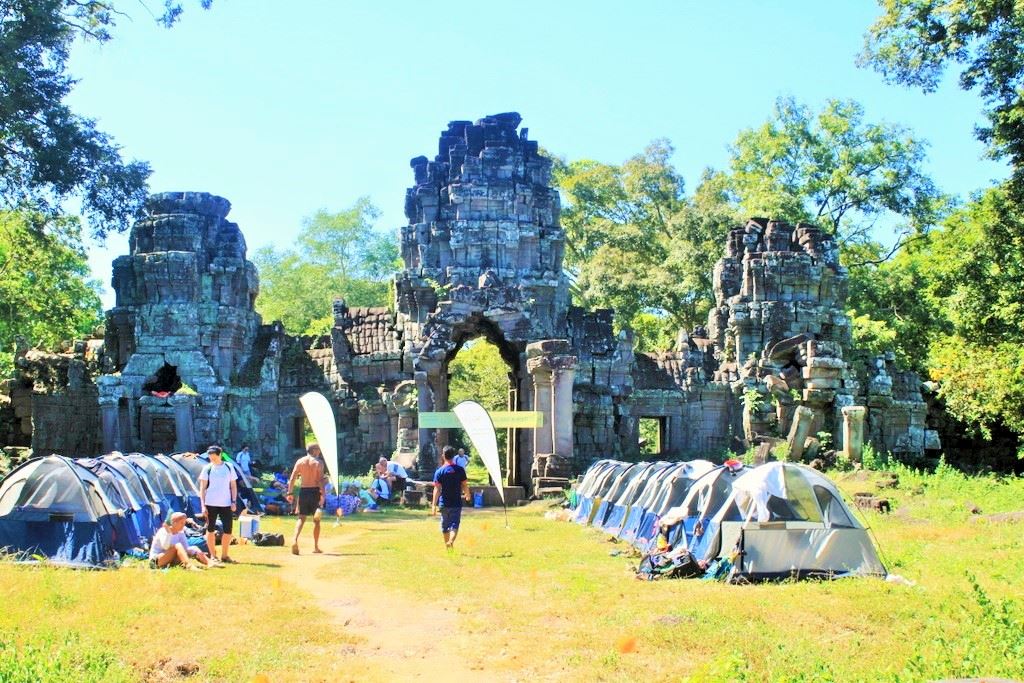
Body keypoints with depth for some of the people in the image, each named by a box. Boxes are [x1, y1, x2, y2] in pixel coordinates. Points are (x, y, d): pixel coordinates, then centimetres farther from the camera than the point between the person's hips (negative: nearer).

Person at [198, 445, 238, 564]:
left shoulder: (229, 467, 4)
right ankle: (213, 556, 13)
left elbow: (233, 486, 9)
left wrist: (234, 501, 0)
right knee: (211, 529, 4)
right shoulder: (207, 469, 0)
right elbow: (202, 488, 0)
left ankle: (224, 555, 13)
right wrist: (203, 505, -7)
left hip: (226, 504, 1)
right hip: (211, 504, -1)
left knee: (228, 530, 1)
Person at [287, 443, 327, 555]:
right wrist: (323, 494, -16)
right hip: (315, 491, -3)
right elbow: (321, 480, -14)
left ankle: (295, 539, -18)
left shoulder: (299, 461, 6)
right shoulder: (318, 462, -5)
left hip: (303, 491, 3)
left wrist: (290, 493, 5)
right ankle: (316, 547, 14)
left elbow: (292, 479, 2)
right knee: (316, 520, 9)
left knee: (301, 518, 7)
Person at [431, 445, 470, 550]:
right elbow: (464, 485, 0)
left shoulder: (439, 471, -6)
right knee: (454, 524, -3)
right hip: (457, 503, 0)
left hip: (444, 503, 0)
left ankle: (447, 545, 26)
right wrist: (467, 494, 21)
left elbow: (437, 489, -11)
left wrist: (434, 505, -12)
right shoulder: (460, 470, -3)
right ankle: (451, 541, -27)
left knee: (445, 526, 16)